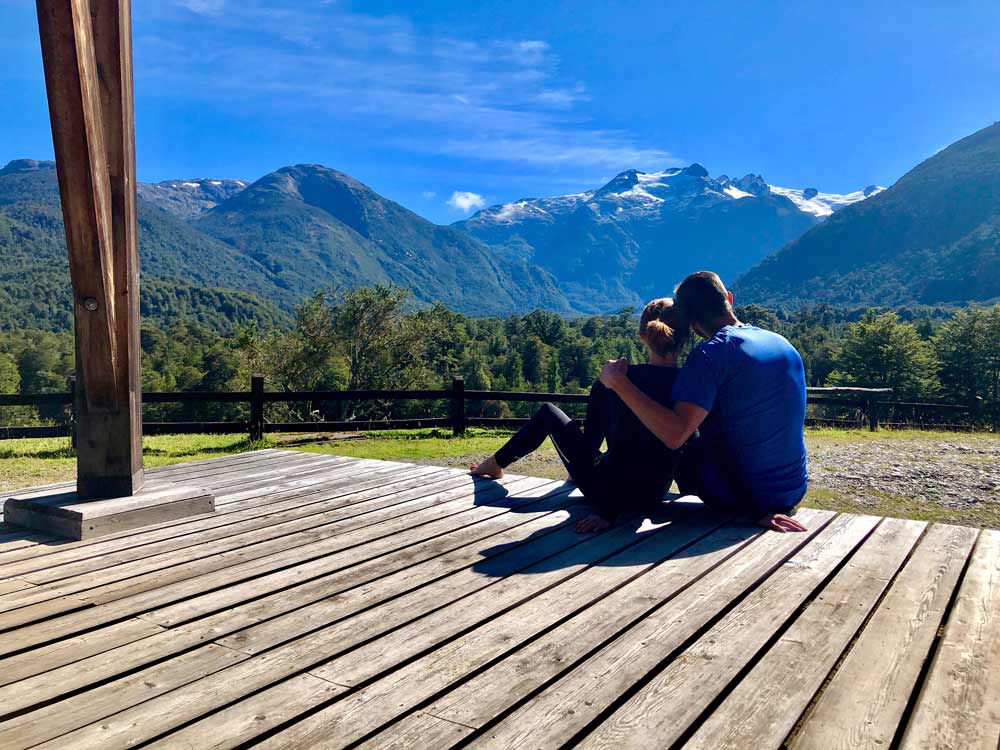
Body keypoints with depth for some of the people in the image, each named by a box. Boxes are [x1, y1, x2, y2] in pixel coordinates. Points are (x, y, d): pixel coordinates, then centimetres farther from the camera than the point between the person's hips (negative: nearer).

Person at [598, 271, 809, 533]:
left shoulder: (710, 354, -18)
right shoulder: (783, 344, 4)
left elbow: (674, 435, -30)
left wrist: (618, 381, -23)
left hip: (735, 498, -6)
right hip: (794, 492, 6)